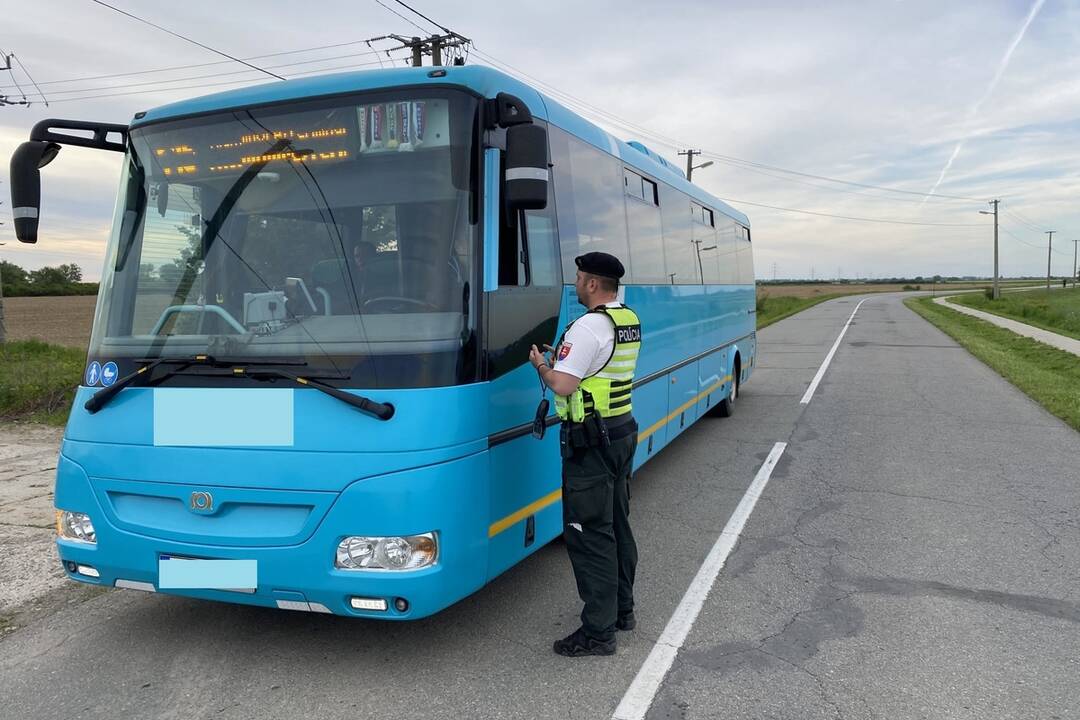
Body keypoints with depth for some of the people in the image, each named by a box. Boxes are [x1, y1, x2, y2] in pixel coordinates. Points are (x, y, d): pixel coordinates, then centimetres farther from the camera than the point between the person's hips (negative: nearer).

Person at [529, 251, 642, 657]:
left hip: (591, 441, -10)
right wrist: (566, 357, 17)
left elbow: (563, 386, -25)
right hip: (624, 430, 10)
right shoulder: (630, 322, 8)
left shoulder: (589, 327, -20)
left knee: (588, 535, -2)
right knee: (617, 527, 19)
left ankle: (599, 631, 5)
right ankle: (622, 610, 32)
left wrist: (541, 365, -6)